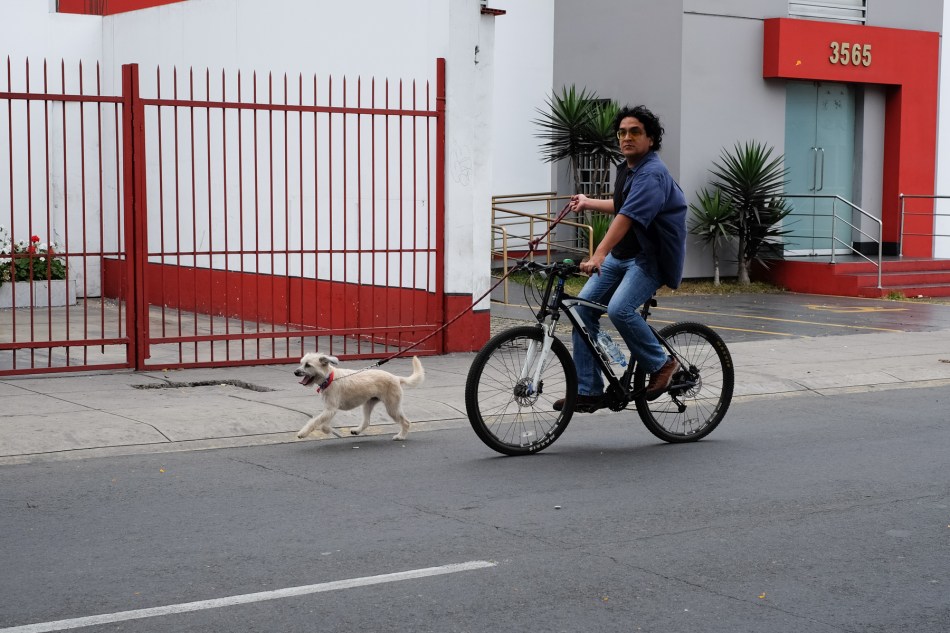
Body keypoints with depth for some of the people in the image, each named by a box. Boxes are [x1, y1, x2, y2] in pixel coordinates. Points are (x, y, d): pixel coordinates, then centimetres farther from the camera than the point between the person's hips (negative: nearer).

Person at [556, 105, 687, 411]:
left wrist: (599, 255, -44)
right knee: (584, 305, -3)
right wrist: (589, 203, 39)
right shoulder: (627, 169, 10)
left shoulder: (652, 175, -20)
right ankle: (588, 391, 1)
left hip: (651, 259, -9)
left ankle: (661, 363, -5)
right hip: (622, 255, 9)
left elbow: (627, 218, -34)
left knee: (619, 309, -30)